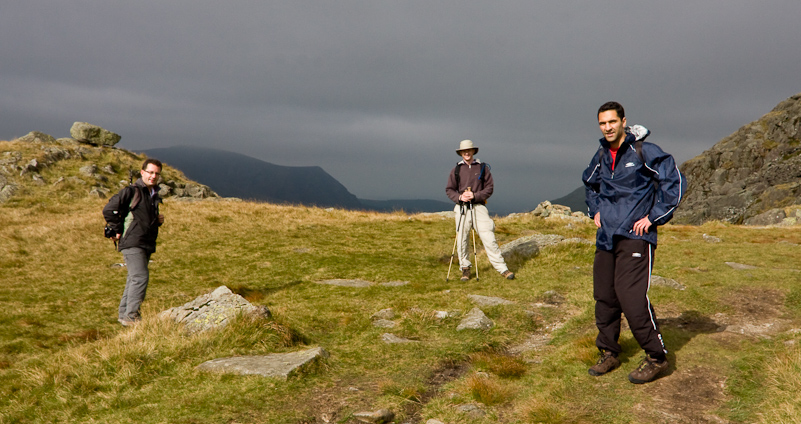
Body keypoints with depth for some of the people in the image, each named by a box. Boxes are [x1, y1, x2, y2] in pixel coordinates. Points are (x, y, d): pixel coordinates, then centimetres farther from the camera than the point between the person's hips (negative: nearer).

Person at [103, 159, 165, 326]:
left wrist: (158, 220, 9)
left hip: (147, 244, 8)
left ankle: (124, 314, 22)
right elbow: (109, 210, -12)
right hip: (132, 242, -8)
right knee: (141, 277, -16)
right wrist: (117, 231, -9)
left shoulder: (155, 196, 18)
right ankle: (130, 316, -10)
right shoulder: (131, 191, -7)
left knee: (134, 279, 13)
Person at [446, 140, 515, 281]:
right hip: (461, 208, 2)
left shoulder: (483, 168, 6)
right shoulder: (456, 170, 11)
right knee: (461, 240, 3)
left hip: (478, 207, -2)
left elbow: (489, 188, 2)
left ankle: (502, 268, -3)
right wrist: (459, 197, -10)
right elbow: (449, 190, 10)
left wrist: (474, 195, -13)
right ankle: (465, 267, 19)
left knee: (489, 238, -8)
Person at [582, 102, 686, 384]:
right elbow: (590, 183, 32)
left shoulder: (644, 151, -7)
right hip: (606, 237, 7)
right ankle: (609, 353, 23)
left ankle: (656, 357, 3)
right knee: (604, 297, 8)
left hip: (635, 236, -6)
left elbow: (675, 181, -8)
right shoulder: (601, 156, 12)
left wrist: (653, 217, -10)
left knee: (632, 297, -13)